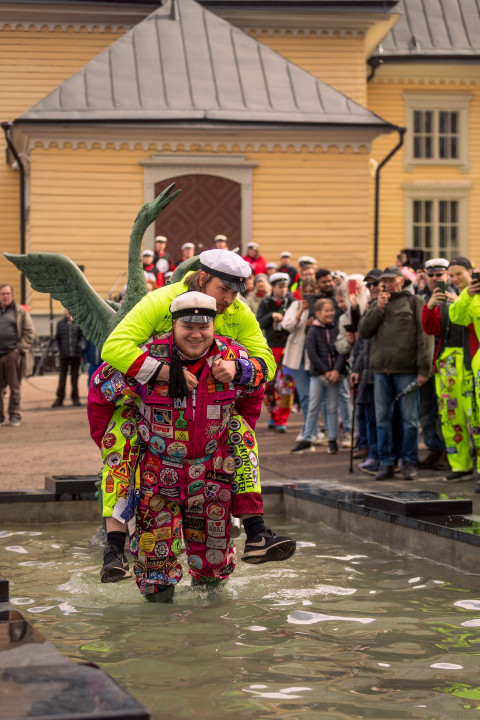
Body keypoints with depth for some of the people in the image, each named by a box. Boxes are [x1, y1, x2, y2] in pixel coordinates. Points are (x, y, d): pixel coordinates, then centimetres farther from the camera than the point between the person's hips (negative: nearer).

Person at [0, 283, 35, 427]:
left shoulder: (20, 311, 5)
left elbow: (29, 332, 2)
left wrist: (20, 348, -6)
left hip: (13, 354, -2)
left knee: (14, 387, 2)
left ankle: (15, 417, 7)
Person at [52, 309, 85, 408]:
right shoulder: (60, 323, 8)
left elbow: (82, 336, 6)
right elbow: (57, 338, 12)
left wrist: (81, 346, -10)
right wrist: (58, 348, -1)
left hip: (76, 354, 0)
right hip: (64, 354, 0)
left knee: (74, 377, 6)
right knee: (62, 378, 1)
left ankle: (75, 398, 12)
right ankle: (59, 399, 5)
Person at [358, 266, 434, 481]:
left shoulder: (415, 302, 2)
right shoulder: (377, 304, 17)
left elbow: (425, 337, -3)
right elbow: (363, 331, 7)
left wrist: (424, 369, -10)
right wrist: (378, 308, -4)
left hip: (406, 370, -4)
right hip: (381, 370, 4)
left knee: (409, 418, -1)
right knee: (382, 418, 4)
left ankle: (409, 462, 7)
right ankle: (385, 463, 10)